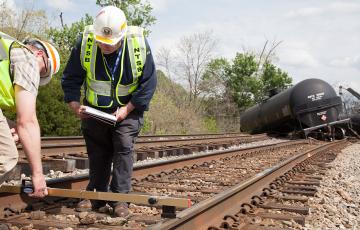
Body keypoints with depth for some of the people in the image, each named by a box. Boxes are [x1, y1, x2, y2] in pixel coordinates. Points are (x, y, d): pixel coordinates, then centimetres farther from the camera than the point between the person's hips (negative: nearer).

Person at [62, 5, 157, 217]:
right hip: (95, 109, 2)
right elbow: (71, 79, -7)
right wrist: (75, 105, -22)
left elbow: (149, 82, -13)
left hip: (128, 108, -2)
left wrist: (127, 109, -18)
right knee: (97, 152, 7)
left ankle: (120, 199, -3)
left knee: (124, 149, -11)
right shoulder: (85, 42, -19)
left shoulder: (139, 43, -21)